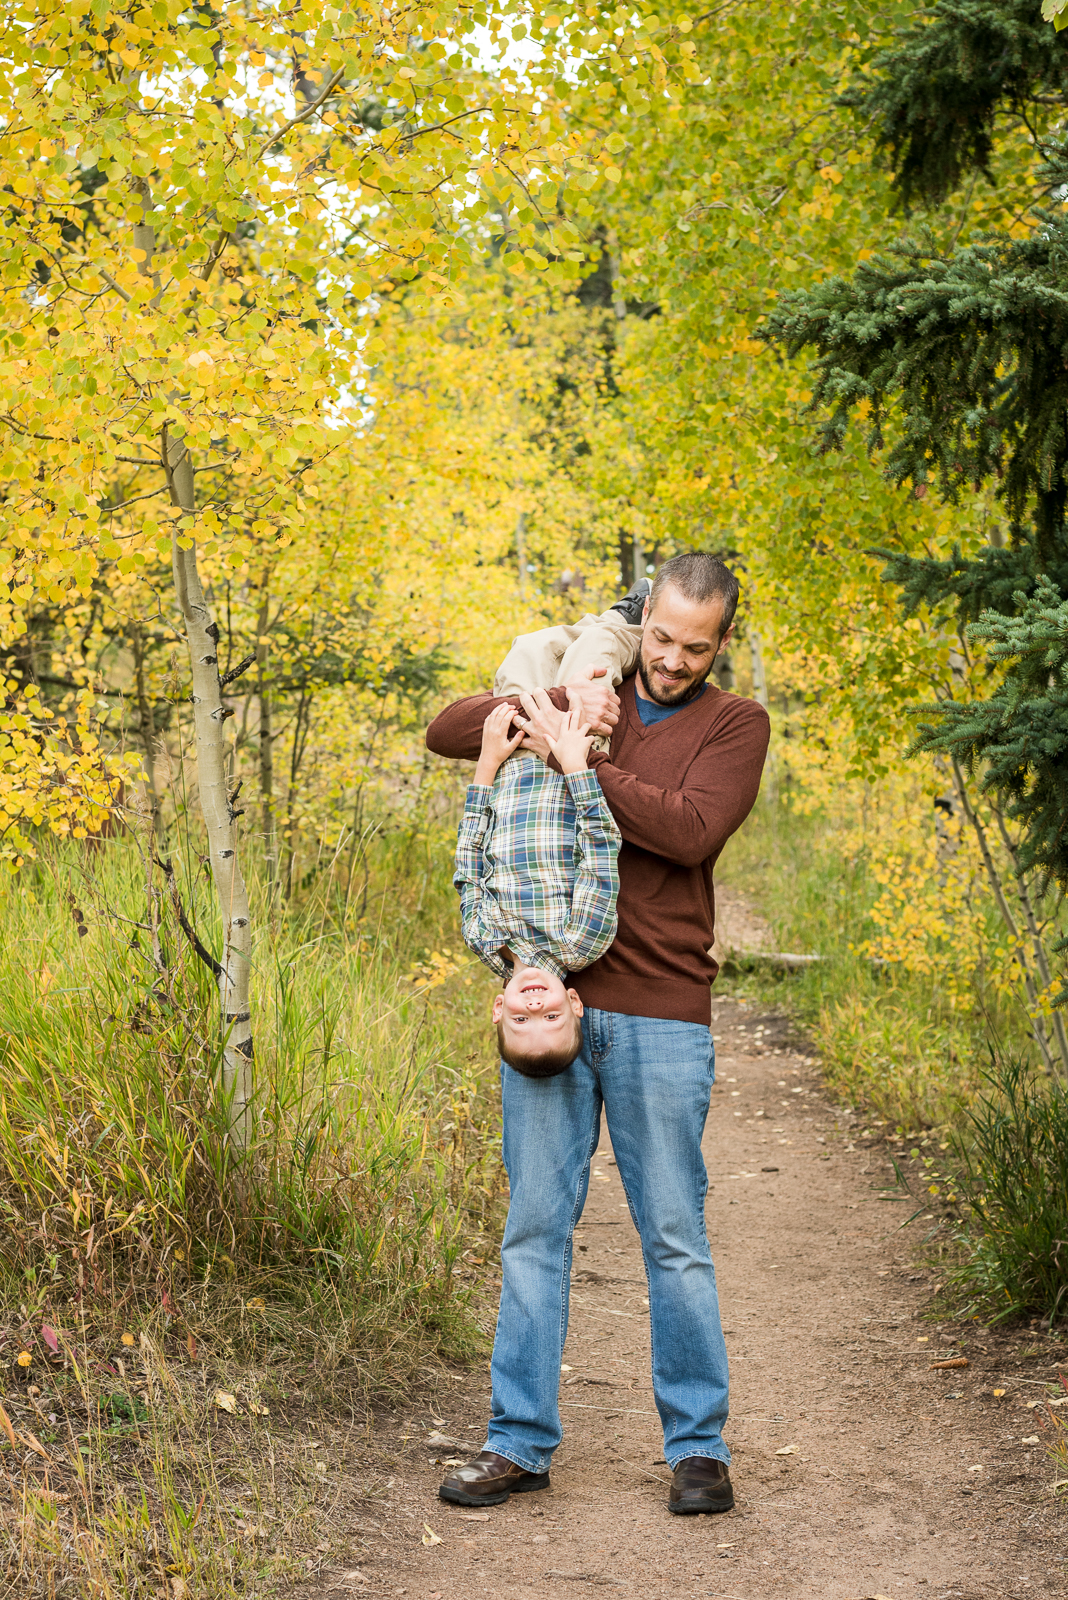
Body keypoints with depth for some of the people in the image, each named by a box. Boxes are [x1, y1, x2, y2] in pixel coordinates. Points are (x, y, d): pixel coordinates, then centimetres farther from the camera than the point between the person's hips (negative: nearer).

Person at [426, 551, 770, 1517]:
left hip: (661, 1016, -3)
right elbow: (446, 731, 9)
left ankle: (699, 1447, 14)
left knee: (675, 1238, 4)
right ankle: (520, 1442, 15)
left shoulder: (735, 725, 2)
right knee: (535, 1229, 6)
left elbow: (691, 829, -15)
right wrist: (547, 711, -7)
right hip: (549, 1002, 3)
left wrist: (579, 762, -15)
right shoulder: (586, 702, 12)